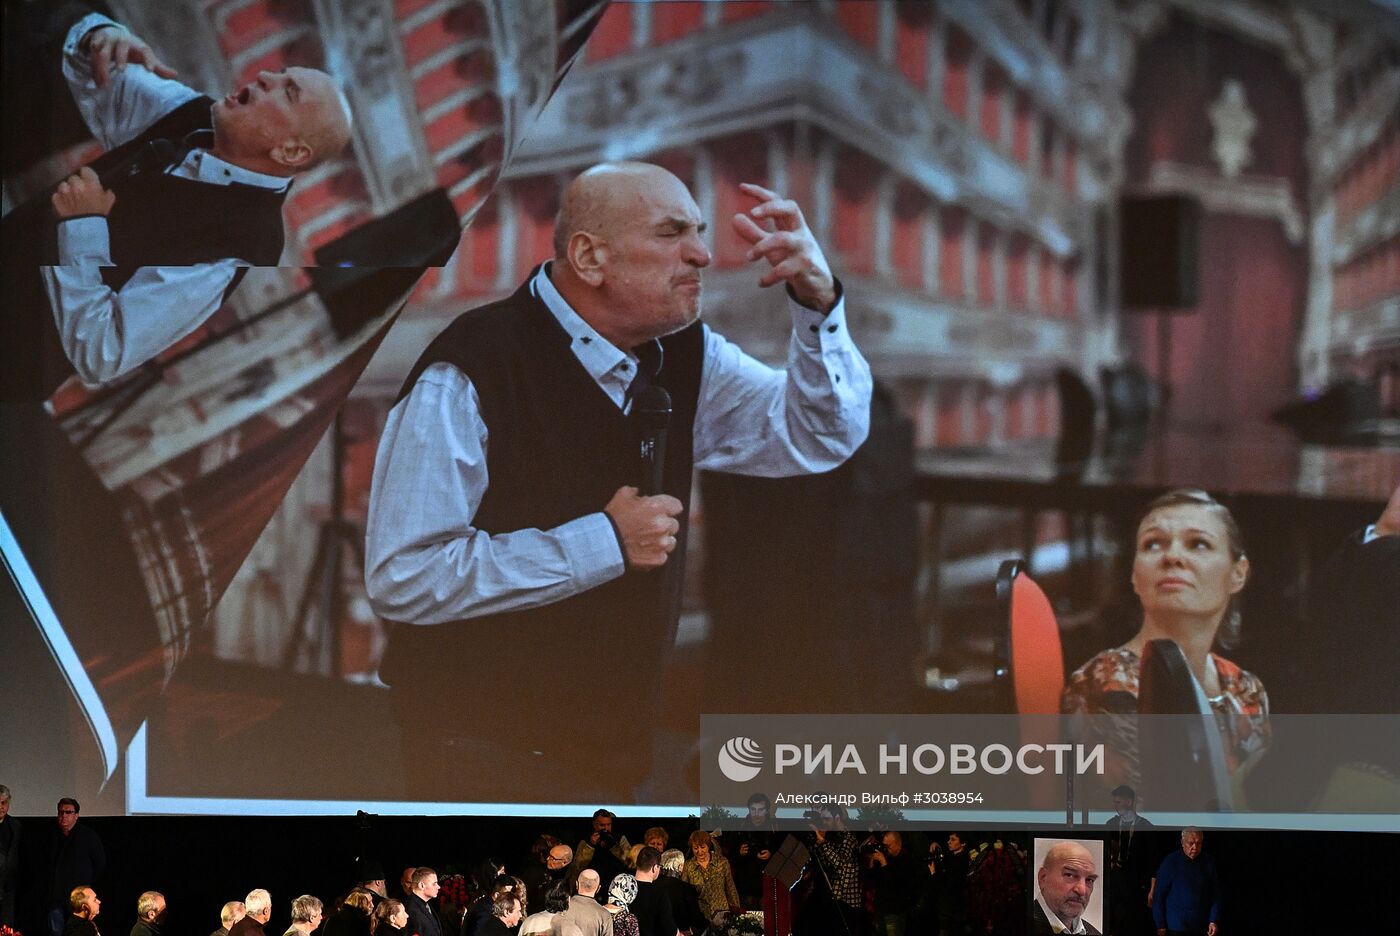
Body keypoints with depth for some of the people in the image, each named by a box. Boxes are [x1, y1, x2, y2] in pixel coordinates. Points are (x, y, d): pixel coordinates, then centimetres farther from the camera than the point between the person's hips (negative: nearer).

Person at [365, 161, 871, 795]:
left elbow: (820, 437, 7)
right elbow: (401, 578, -23)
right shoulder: (469, 377, -17)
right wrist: (603, 543, -22)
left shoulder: (681, 357, 6)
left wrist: (817, 298, -11)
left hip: (620, 736, 7)